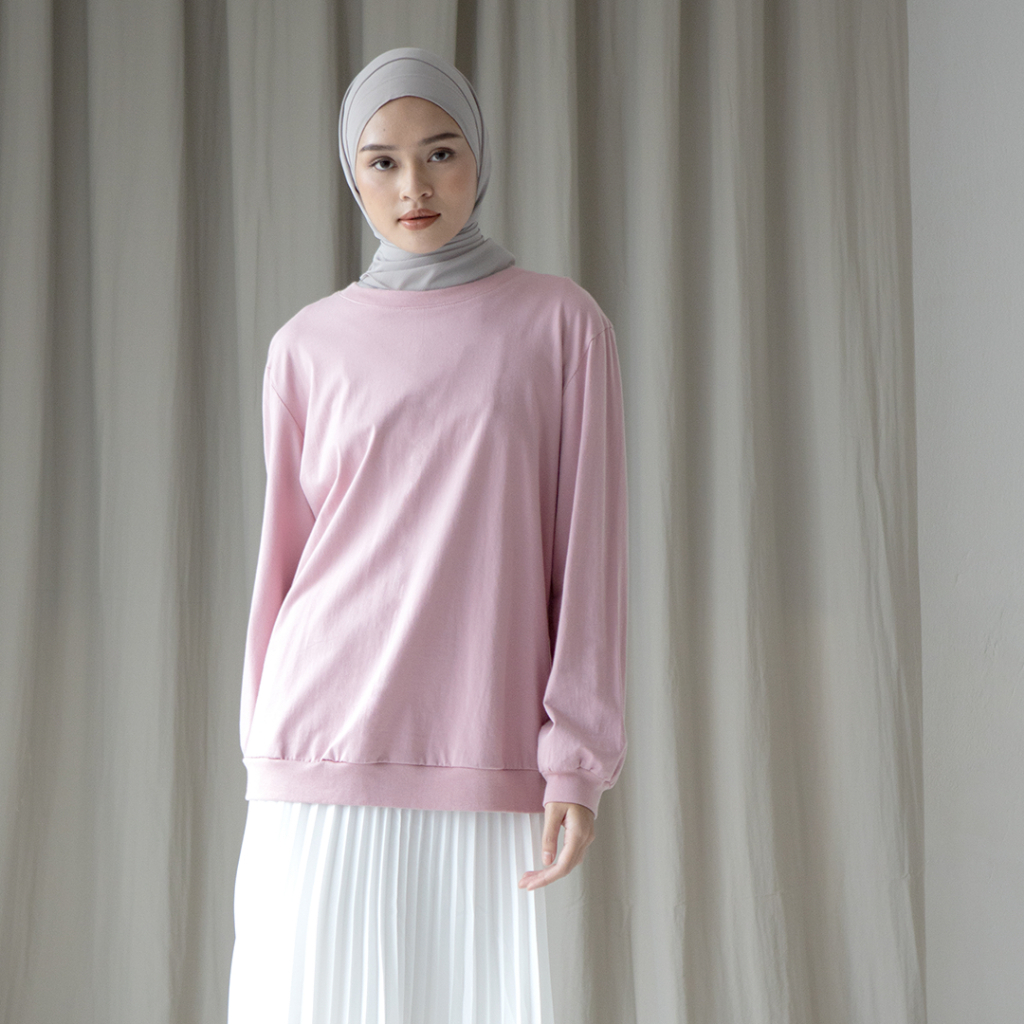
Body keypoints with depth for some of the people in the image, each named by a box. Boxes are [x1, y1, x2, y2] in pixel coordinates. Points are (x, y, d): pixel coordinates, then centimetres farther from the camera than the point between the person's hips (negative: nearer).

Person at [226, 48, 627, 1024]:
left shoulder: (561, 323, 4)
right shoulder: (308, 348, 8)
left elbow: (588, 551, 1)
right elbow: (285, 560, 11)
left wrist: (580, 758, -5)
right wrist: (267, 767, 10)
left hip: (486, 765, -1)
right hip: (328, 758, 1)